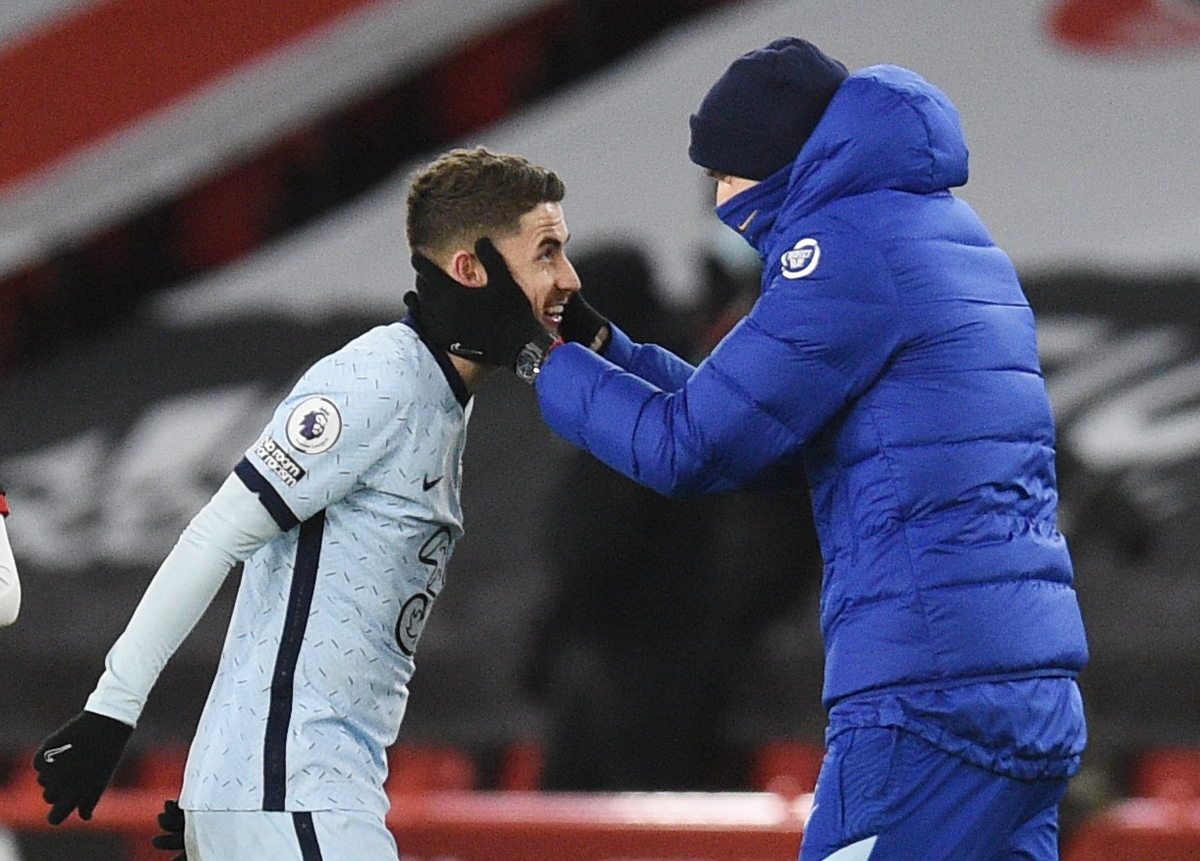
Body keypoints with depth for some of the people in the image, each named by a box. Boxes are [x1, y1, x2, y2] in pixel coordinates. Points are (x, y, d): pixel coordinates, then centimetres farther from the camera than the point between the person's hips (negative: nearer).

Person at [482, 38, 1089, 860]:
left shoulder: (850, 244, -8)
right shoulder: (956, 237, 21)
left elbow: (690, 446, -7)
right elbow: (767, 438, 25)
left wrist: (545, 360, 5)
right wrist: (600, 345, 21)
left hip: (934, 694, -9)